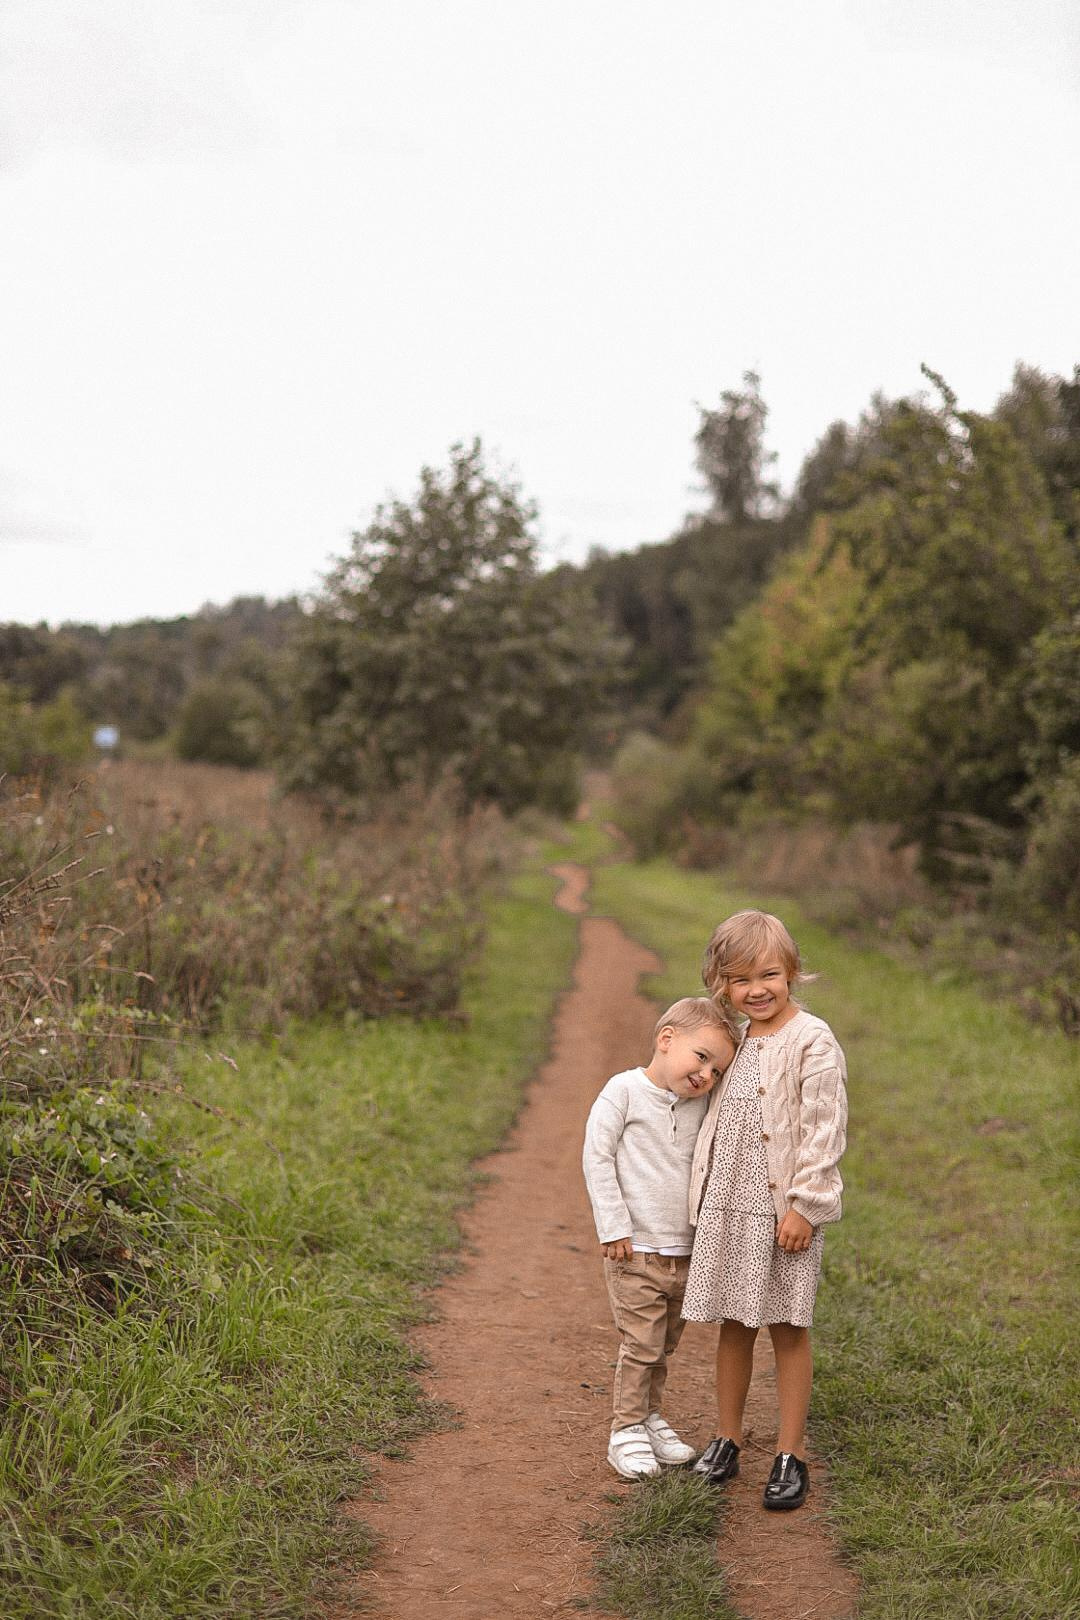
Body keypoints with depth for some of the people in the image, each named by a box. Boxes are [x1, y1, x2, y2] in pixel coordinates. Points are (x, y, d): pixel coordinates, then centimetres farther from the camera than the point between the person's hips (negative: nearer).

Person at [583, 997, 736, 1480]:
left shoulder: (702, 1105, 6)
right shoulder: (625, 1090, -11)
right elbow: (597, 1156, -12)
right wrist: (613, 1226, -14)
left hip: (686, 1253, 6)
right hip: (636, 1252, -6)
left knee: (663, 1347, 16)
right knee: (641, 1345, -3)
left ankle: (649, 1417, 31)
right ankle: (626, 1431, 10)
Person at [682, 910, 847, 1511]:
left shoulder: (813, 1041, -11)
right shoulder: (735, 1039, 11)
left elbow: (824, 1130, -14)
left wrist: (804, 1206, -16)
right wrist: (703, 1195, 16)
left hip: (784, 1209, -6)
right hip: (727, 1206, 6)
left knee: (788, 1329, 3)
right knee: (733, 1324, 13)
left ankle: (792, 1456, 14)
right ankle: (727, 1439, 26)